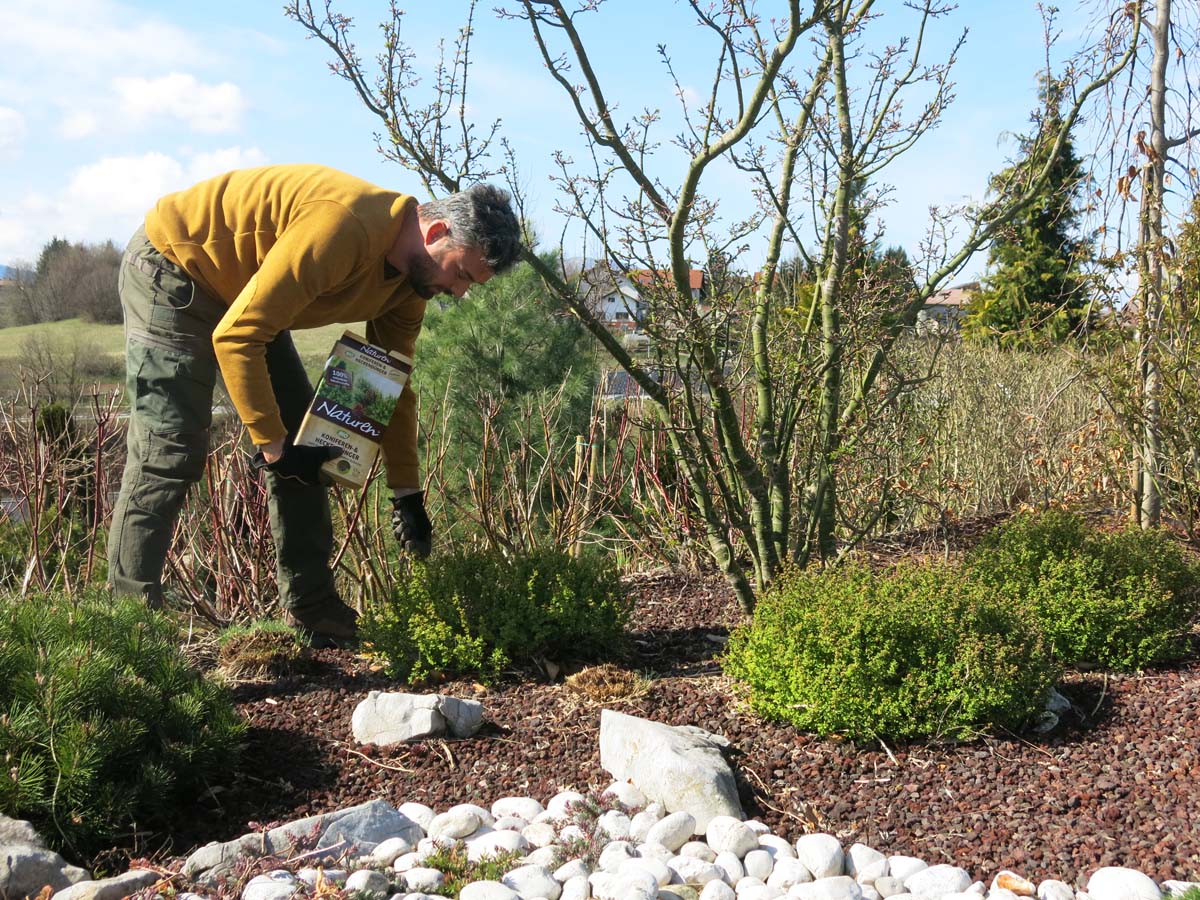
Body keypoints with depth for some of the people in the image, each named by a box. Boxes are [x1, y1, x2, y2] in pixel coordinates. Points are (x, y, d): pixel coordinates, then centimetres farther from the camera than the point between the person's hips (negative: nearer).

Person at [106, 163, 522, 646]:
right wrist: (272, 446, -28)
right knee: (168, 452, -16)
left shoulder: (412, 276, -6)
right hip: (168, 272, -9)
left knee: (305, 445, 2)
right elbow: (234, 337, -33)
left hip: (241, 292, 9)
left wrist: (407, 493, 3)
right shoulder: (344, 228, -35)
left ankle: (312, 608, 8)